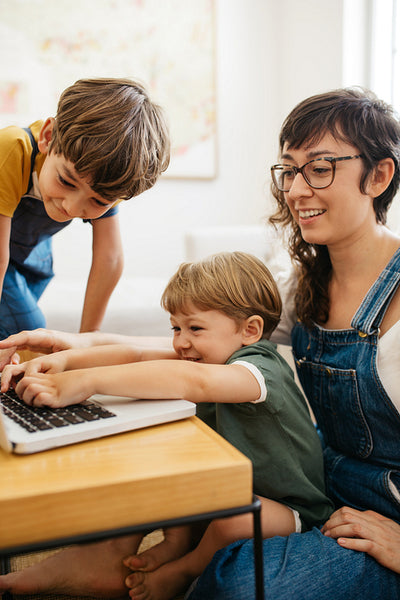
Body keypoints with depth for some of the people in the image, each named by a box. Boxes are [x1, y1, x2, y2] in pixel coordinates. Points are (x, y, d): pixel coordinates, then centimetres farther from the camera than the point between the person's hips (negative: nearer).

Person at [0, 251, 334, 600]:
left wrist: (87, 381, -54)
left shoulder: (261, 369, -29)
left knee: (234, 516, -36)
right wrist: (64, 359, -28)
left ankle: (183, 571, -4)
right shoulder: (212, 355, -3)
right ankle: (176, 542, 4)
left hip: (290, 511, -7)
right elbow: (136, 356, -12)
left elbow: (193, 381, -49)